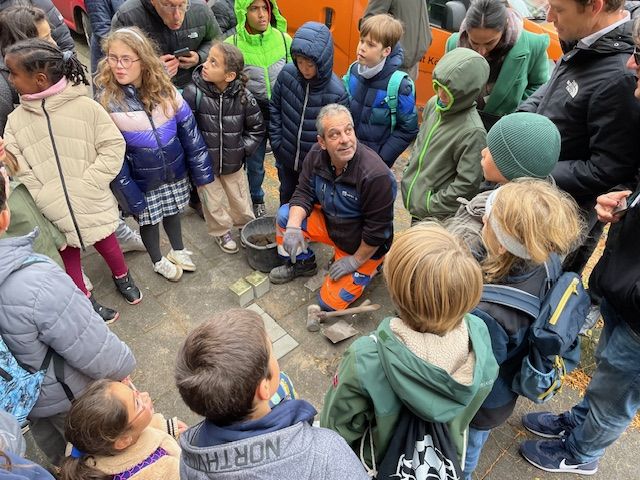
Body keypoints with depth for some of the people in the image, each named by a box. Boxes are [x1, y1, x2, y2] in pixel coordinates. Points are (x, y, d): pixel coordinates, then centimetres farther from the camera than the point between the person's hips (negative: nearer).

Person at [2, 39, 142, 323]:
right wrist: (43, 198, -15)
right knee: (69, 256, 19)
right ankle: (86, 300, 40)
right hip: (54, 213, 2)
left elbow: (113, 146, -12)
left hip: (92, 204, -2)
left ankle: (122, 278, 50)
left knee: (106, 243, 21)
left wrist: (88, 184, -18)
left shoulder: (85, 106, -13)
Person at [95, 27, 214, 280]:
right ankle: (158, 261, 43)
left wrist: (201, 170, -1)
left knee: (172, 210, 22)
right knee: (148, 219, 17)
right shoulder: (106, 100, -17)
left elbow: (189, 130, -4)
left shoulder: (164, 88, -10)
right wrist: (128, 194, -13)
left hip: (174, 169, 2)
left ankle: (178, 251, 49)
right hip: (143, 179, -2)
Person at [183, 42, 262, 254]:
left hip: (232, 162, 1)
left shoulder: (243, 96, -14)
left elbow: (257, 128, -1)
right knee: (213, 202, 16)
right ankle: (221, 232, 42)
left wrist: (242, 149, -6)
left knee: (241, 199, 19)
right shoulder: (193, 93, -21)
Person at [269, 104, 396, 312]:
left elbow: (378, 229, -27)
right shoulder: (316, 155, -15)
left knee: (329, 303, -6)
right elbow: (304, 193, -8)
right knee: (285, 215, -10)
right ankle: (303, 263, 15)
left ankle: (371, 266, 17)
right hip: (329, 223, 6)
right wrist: (293, 227, -26)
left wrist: (355, 260, -17)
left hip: (362, 246, -5)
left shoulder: (376, 175, -35)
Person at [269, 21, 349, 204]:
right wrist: (276, 142, -2)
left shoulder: (336, 93, -26)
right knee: (286, 198, 28)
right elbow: (275, 108, 1)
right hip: (286, 159, 4)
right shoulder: (287, 73, -15)